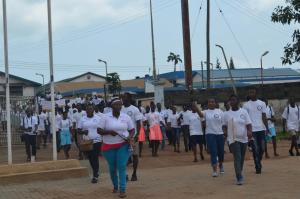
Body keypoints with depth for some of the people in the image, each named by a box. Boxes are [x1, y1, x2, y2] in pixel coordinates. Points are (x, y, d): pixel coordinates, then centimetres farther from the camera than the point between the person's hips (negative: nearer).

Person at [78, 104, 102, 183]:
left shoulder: (98, 118, 1)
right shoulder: (82, 119, 6)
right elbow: (79, 130, 5)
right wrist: (83, 132, -16)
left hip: (96, 141, -3)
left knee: (95, 158, -8)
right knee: (90, 158, 11)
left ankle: (95, 176, -3)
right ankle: (96, 172, 31)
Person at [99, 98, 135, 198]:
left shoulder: (126, 117, 1)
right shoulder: (106, 117, -3)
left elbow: (132, 129, 8)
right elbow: (99, 131, -2)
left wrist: (130, 137, -13)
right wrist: (109, 131, -19)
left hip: (123, 145, -1)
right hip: (109, 146, 1)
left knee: (122, 167, -10)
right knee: (112, 168, 11)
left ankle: (122, 190, -6)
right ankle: (115, 186, 33)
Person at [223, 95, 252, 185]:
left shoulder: (244, 112, 2)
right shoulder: (227, 114, 4)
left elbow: (248, 123, -2)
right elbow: (224, 125, 10)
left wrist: (249, 132, -21)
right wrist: (225, 130, -12)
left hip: (243, 138, 2)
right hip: (233, 139, -2)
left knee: (242, 158, 13)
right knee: (237, 158, -13)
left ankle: (240, 174, 32)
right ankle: (239, 178, -14)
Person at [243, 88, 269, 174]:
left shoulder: (262, 103, 6)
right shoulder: (246, 105, 2)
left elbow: (264, 117, 5)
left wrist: (267, 128, -3)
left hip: (261, 129, 2)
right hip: (252, 130, -2)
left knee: (262, 148, 6)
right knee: (255, 150, -1)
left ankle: (258, 162, 30)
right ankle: (258, 167, 6)